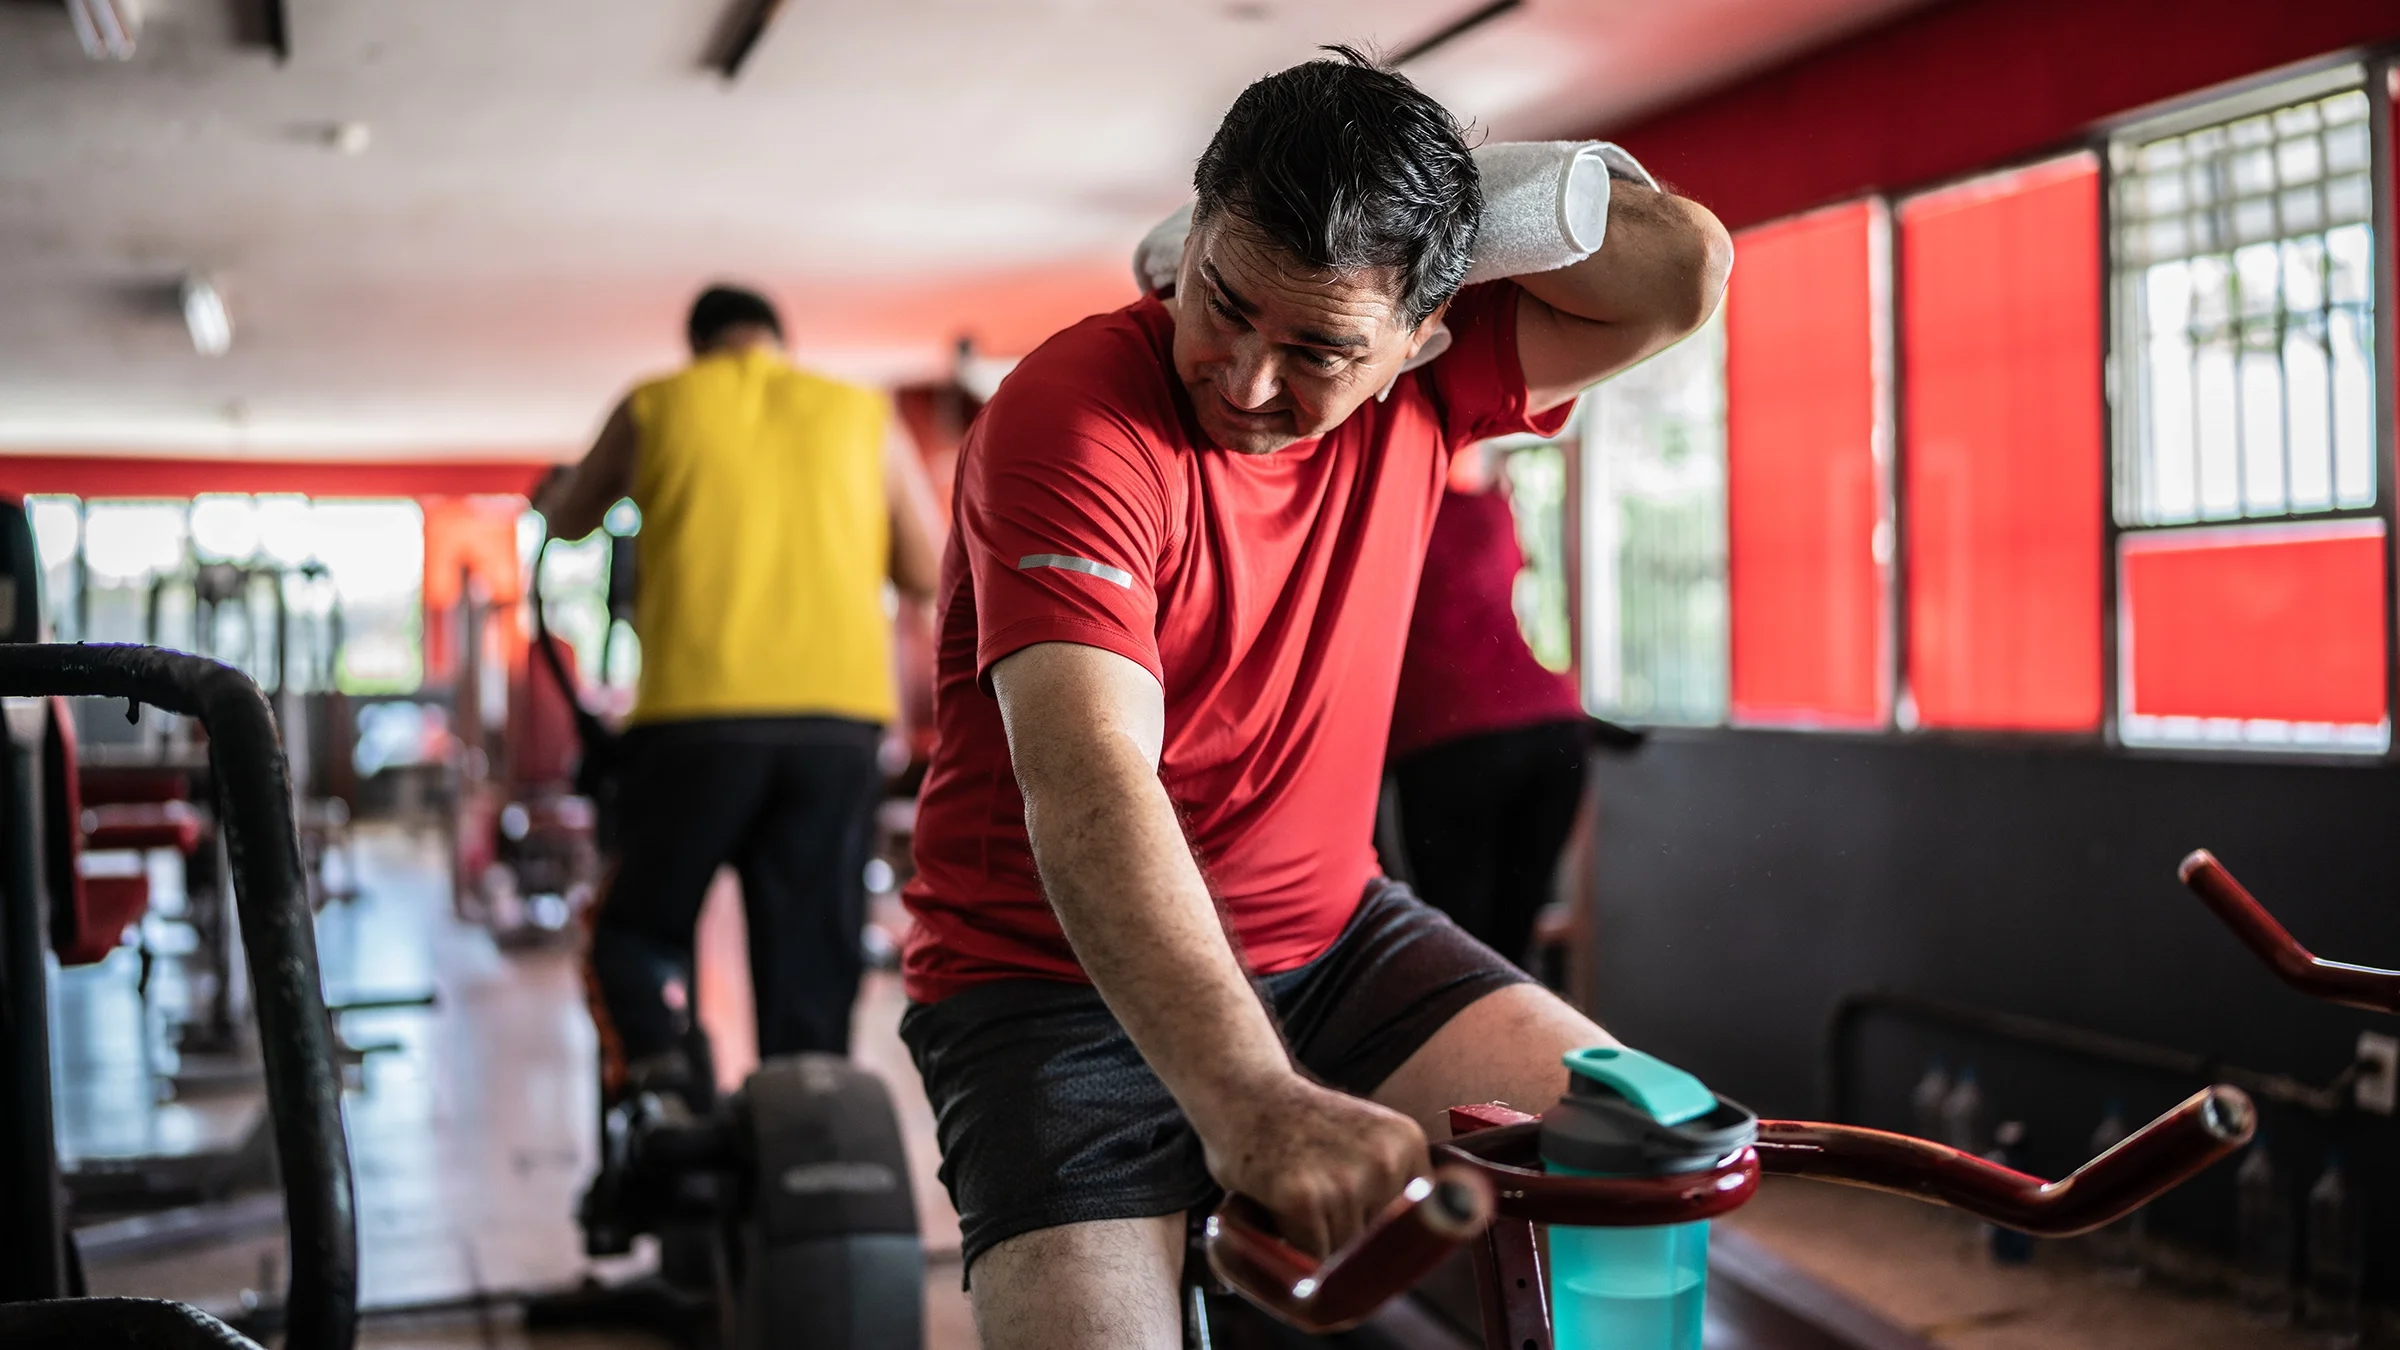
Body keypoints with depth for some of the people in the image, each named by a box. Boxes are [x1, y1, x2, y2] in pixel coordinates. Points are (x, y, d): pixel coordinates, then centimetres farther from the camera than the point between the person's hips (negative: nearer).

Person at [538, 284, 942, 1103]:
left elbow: (566, 522, 24)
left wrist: (562, 492, 47)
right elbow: (928, 572, 11)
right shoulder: (862, 415, 13)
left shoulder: (656, 406, 11)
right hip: (840, 716, 1)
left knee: (639, 926, 13)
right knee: (811, 963, 8)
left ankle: (656, 1062, -13)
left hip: (699, 709, -1)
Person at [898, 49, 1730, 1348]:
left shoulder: (1414, 388, -3)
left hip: (1329, 940, 5)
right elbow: (1088, 788, -35)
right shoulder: (1070, 415, -22)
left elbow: (1686, 271, -7)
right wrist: (1250, 1103, -47)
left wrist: (1457, 206, -17)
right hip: (1061, 979, -5)